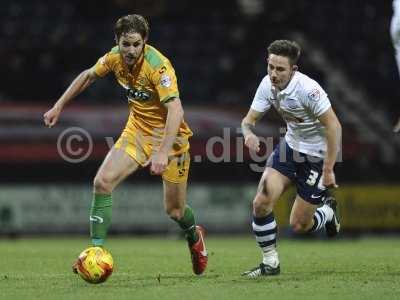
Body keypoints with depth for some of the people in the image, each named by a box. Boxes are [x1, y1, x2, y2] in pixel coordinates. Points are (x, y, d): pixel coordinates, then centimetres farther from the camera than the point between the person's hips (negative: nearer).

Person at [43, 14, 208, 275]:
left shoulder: (158, 66, -28)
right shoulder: (115, 58, -8)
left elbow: (175, 110, -36)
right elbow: (88, 76, 12)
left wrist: (163, 152, -45)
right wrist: (59, 106, 13)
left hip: (169, 135, -5)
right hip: (137, 130, 5)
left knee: (174, 211, 3)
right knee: (102, 182, -16)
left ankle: (195, 237, 39)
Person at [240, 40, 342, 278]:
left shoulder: (307, 89, -29)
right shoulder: (268, 85, -8)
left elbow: (334, 126, -26)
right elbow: (249, 119, -1)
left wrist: (328, 170, -25)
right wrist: (249, 133, -27)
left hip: (317, 155, -6)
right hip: (290, 146, 6)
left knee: (299, 225, -2)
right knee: (261, 203, -10)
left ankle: (328, 212, 33)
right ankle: (270, 263, 7)